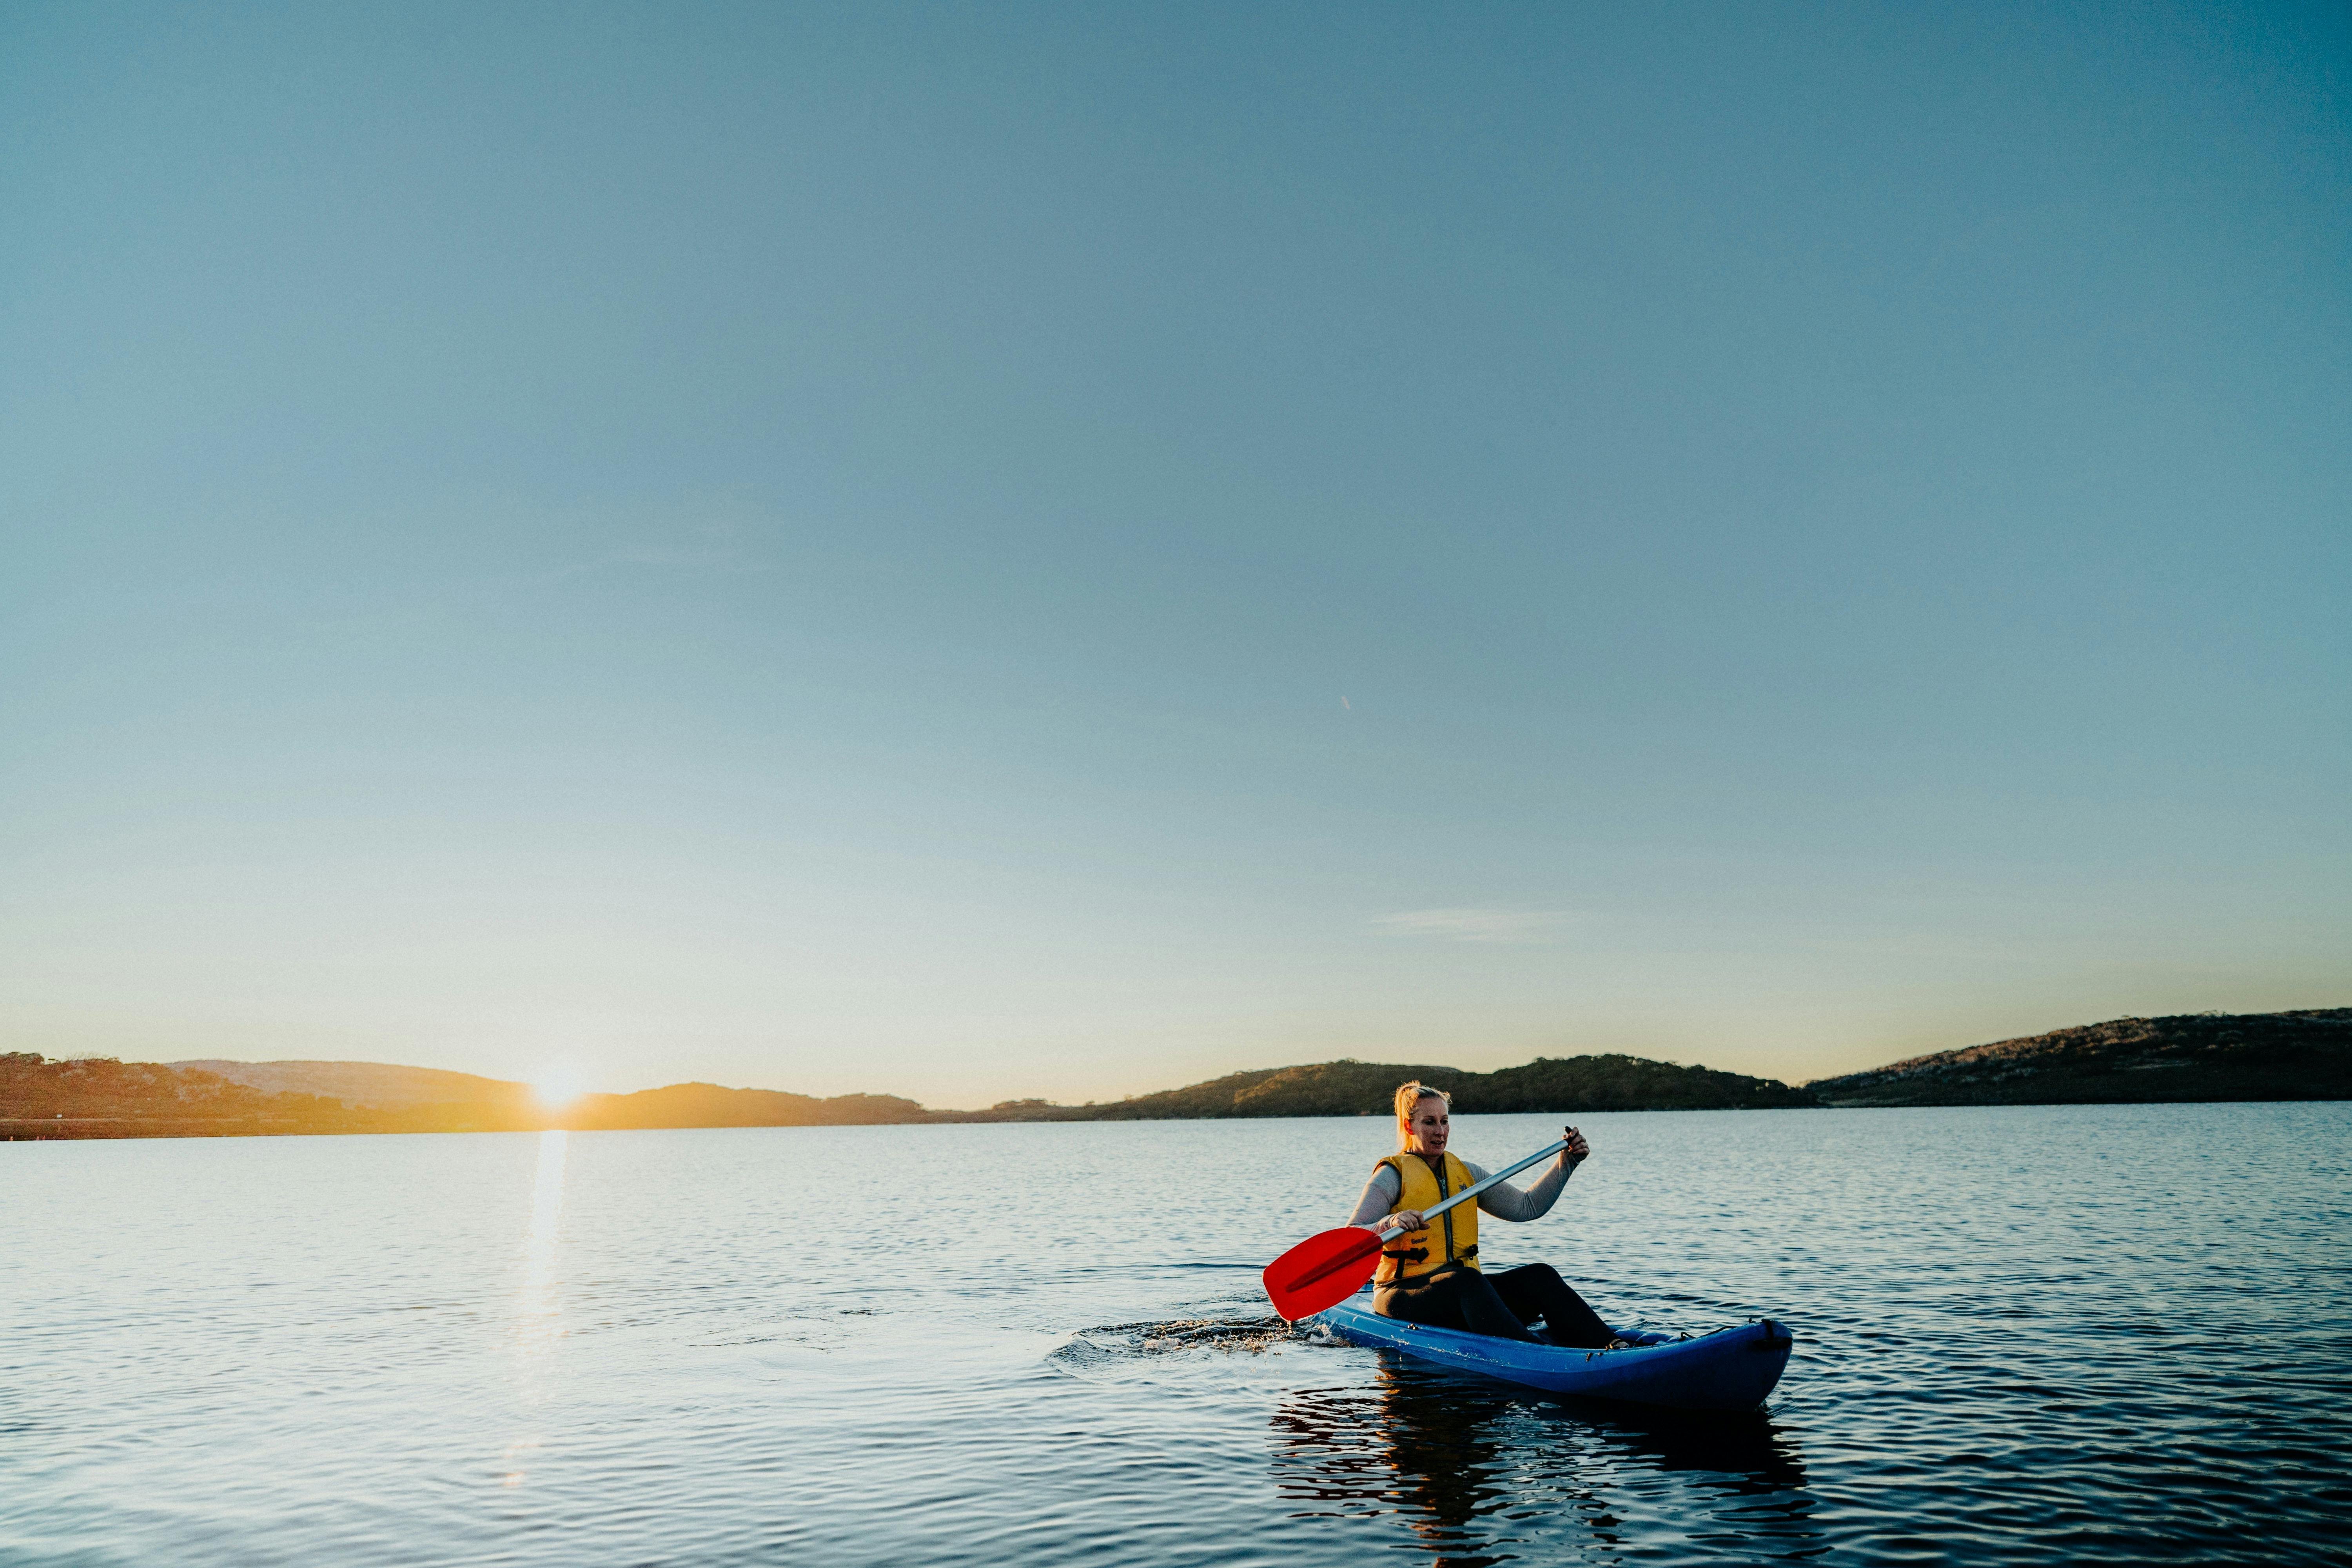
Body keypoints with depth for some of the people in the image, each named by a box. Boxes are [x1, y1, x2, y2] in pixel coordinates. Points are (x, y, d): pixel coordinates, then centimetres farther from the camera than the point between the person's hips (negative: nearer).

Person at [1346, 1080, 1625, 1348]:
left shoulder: (1465, 1173, 18)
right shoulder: (1392, 1175, -2)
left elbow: (1526, 1207, 20)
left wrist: (1566, 1163, 12)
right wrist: (1390, 1223, -32)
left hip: (1465, 1292, 6)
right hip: (1403, 1294, -6)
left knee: (1538, 1276, -20)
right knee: (1466, 1279, -37)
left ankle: (1609, 1348, -38)